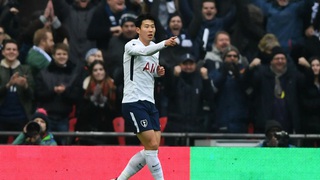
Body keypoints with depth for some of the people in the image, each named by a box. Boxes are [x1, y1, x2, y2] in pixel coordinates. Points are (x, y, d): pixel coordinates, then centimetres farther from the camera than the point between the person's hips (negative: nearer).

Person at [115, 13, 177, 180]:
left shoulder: (155, 48, 14)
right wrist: (164, 44, -50)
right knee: (152, 146, -14)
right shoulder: (131, 45, -9)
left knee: (150, 150, 5)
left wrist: (158, 72, 6)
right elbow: (145, 51, -33)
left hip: (149, 103, 8)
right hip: (133, 103, -8)